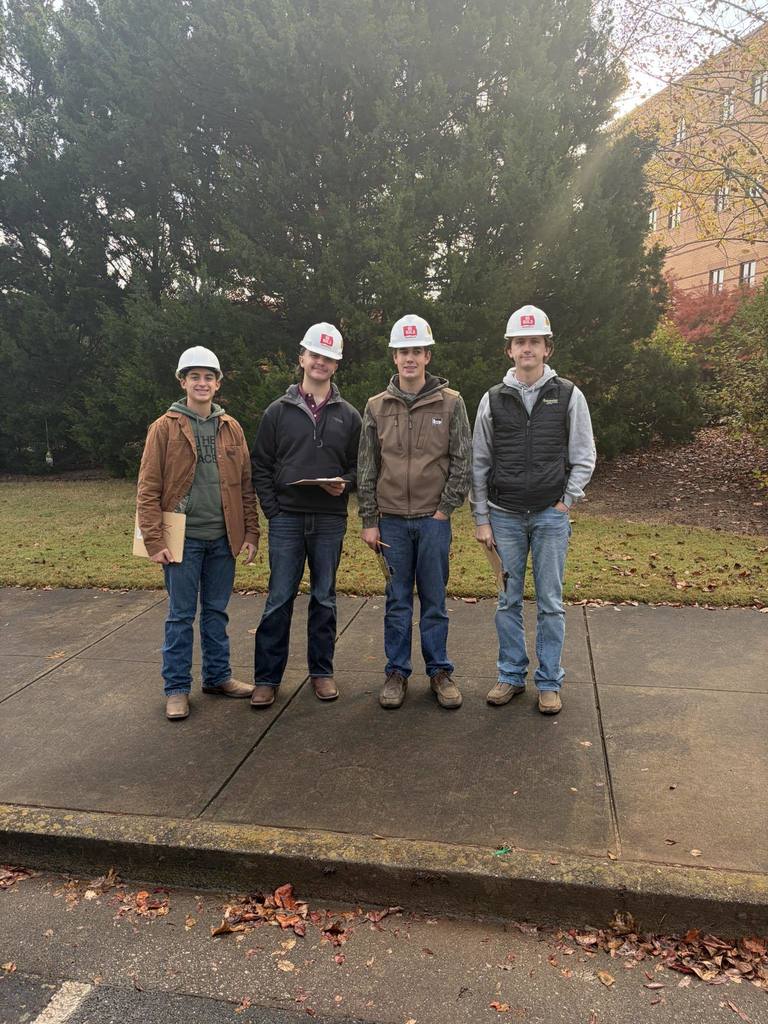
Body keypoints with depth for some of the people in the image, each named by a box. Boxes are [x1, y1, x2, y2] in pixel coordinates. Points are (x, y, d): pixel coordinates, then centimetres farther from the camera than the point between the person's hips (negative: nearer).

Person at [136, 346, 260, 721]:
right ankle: (176, 688, 16)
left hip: (223, 538, 3)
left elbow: (245, 485, 10)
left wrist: (251, 533, 5)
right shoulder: (165, 428, -3)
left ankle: (218, 676, 28)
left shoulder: (231, 429, 8)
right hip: (183, 538, -3)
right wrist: (154, 542, -11)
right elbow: (148, 489, -6)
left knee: (216, 612, 14)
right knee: (181, 616, 4)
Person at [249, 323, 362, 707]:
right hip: (286, 519, -1)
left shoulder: (348, 416, 9)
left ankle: (322, 672, 22)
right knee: (279, 600, 2)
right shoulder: (279, 411, 6)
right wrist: (273, 510, -4)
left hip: (330, 520, 1)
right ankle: (267, 678, 12)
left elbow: (357, 465, 11)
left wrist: (345, 484, -10)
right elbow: (260, 466, 5)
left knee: (324, 599, 9)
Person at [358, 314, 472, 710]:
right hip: (392, 520, 1)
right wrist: (369, 520, 2)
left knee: (434, 600, 7)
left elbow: (462, 462, 1)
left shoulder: (450, 403, 1)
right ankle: (397, 672, 21)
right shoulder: (377, 407, 6)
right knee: (397, 600, 9)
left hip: (434, 519, -1)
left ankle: (439, 671, 21)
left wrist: (445, 509, -6)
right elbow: (366, 468, 6)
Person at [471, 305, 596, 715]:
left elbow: (583, 457, 5)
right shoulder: (493, 399, 4)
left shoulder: (569, 396, 2)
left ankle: (549, 682, 18)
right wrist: (481, 519, 3)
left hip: (551, 515, -1)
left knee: (550, 602, 5)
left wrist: (566, 501, -5)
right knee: (508, 601, 9)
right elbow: (479, 463, 6)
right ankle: (511, 676, 23)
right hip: (504, 515, 1)